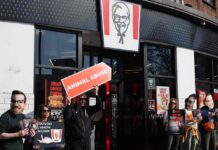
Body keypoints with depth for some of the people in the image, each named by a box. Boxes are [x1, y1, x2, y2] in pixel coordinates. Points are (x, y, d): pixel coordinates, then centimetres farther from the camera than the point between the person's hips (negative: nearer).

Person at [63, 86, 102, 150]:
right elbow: (66, 117, -23)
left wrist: (96, 94, -8)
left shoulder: (87, 109, 10)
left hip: (86, 140, 5)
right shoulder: (72, 109, -5)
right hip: (75, 140, -5)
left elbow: (98, 106, 3)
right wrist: (69, 104, -32)